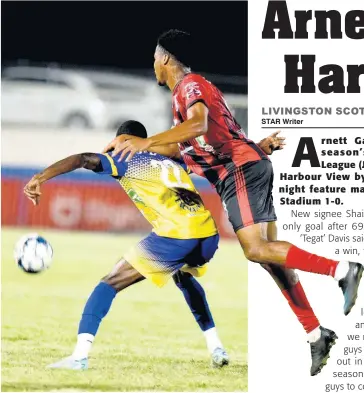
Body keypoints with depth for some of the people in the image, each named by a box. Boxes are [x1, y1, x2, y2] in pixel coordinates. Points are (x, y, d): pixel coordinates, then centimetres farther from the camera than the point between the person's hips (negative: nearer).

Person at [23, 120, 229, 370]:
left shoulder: (128, 161, 11)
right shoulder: (171, 163, 29)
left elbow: (83, 159, -3)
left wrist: (40, 178, -7)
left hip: (176, 237, -6)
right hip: (209, 235, 6)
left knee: (110, 283, 1)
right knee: (183, 277, 39)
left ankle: (80, 356, -14)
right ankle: (217, 349, 33)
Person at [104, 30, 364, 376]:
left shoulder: (191, 85, -6)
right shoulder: (182, 94, 24)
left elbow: (198, 125, -27)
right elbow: (181, 146, 33)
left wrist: (145, 141, -28)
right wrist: (130, 144, 30)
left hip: (241, 169, -9)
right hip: (244, 171, 9)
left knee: (256, 249, -20)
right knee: (267, 252, 3)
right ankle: (316, 335, 1)